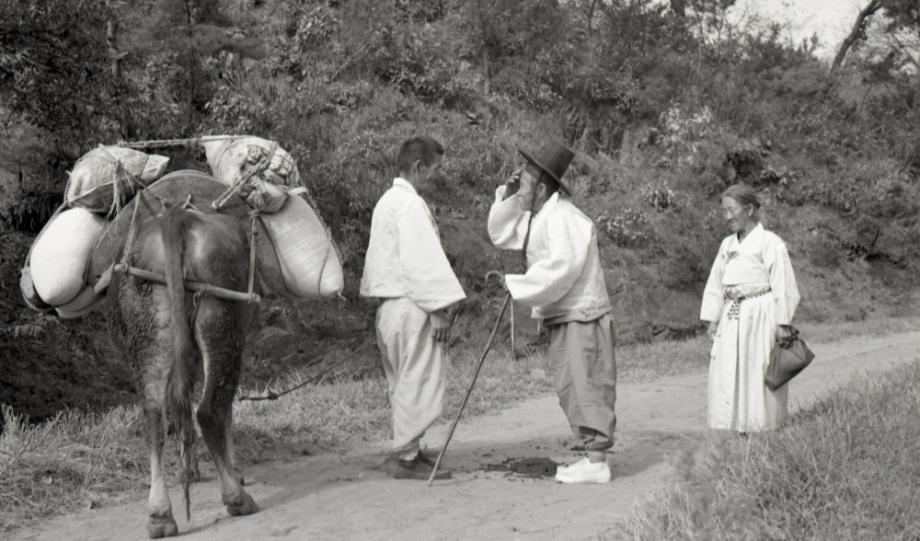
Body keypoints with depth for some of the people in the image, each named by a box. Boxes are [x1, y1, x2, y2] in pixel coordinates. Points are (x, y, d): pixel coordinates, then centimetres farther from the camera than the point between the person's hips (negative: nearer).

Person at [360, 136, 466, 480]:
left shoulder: (387, 200, 18)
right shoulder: (410, 203, -15)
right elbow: (422, 259, -20)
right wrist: (439, 308, -19)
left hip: (389, 305, 11)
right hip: (411, 305, -11)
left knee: (404, 383, 16)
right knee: (420, 382, -6)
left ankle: (406, 450, 21)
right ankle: (405, 458, -4)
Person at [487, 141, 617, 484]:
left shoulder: (563, 218, -18)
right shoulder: (538, 218, 14)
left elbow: (560, 268, -27)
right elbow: (501, 235, 20)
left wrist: (515, 285, -22)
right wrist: (508, 198, 7)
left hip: (581, 316, -10)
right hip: (562, 318, 10)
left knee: (583, 385, -10)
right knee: (570, 389, 12)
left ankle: (596, 463, -8)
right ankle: (593, 456, 18)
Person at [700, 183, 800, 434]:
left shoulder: (770, 243, -7)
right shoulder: (727, 245, 13)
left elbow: (783, 285, -9)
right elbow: (716, 284, 16)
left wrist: (782, 323, -12)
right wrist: (713, 319, 10)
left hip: (760, 316, -7)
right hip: (732, 318, 7)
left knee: (758, 375, -5)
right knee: (728, 376, 3)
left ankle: (765, 433, 1)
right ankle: (739, 431, 8)